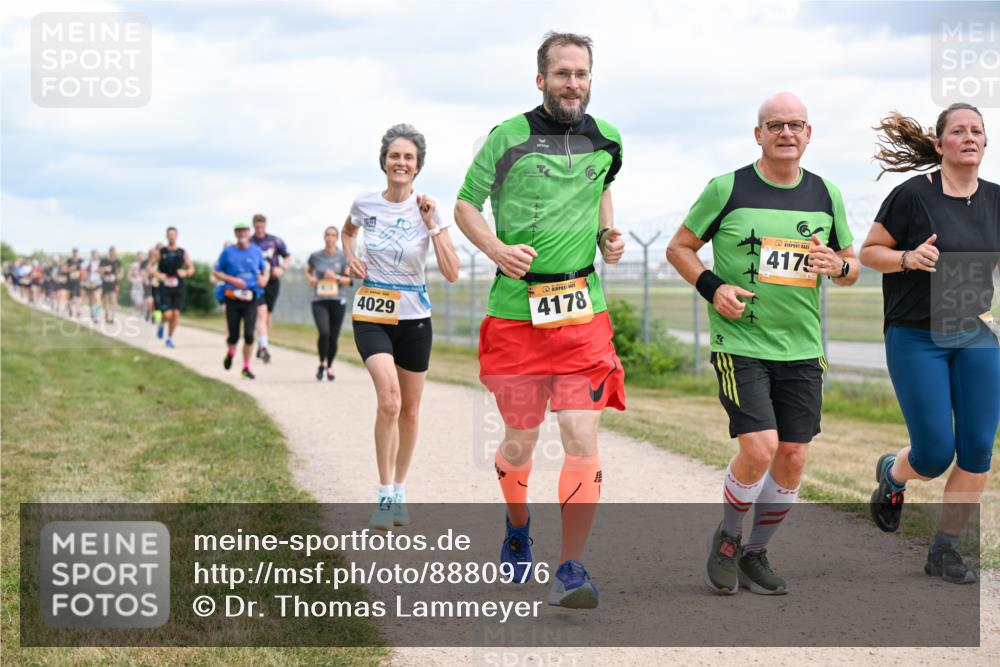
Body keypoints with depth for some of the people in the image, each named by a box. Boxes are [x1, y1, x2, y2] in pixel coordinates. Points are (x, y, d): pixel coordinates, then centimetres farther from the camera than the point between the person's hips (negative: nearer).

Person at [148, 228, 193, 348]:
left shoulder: (183, 252, 6)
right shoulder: (159, 252, 1)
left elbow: (191, 268, 10)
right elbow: (150, 266, 5)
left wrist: (185, 273, -12)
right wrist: (157, 274, -15)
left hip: (178, 288, 2)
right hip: (165, 287, -2)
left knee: (176, 313, -2)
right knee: (167, 314, -13)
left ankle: (170, 338, 15)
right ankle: (162, 324, 22)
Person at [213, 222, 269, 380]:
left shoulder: (256, 251, 6)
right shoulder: (228, 252, 1)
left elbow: (265, 267, 22)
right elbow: (215, 272, 4)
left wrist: (264, 278, -1)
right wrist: (232, 280, -11)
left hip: (250, 298, 1)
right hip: (232, 298, -1)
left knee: (249, 334, -10)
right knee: (234, 336, 2)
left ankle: (246, 367, 3)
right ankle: (230, 353, 37)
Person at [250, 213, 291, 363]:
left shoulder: (275, 241, 4)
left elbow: (288, 257, 13)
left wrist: (281, 268, -5)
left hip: (273, 282, 3)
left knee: (268, 315, 10)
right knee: (261, 312, -18)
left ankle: (260, 347, 26)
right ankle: (264, 347, -27)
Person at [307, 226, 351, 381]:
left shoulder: (342, 257, 2)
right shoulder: (315, 256, 3)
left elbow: (349, 280, 4)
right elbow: (308, 271, 22)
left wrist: (336, 277, -14)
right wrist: (310, 279, 1)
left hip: (337, 300, 1)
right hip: (319, 300, -1)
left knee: (333, 337, 3)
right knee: (324, 333, -20)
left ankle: (329, 366, 25)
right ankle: (322, 363, 2)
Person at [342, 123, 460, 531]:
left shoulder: (428, 211, -6)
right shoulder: (365, 203, -2)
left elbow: (452, 274, -11)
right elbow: (348, 231, 23)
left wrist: (432, 225, -18)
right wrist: (351, 259, 4)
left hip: (414, 316, 1)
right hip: (372, 314, -1)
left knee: (409, 410, 11)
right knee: (389, 399, -23)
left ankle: (400, 492, 30)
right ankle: (385, 496, -14)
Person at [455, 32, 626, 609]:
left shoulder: (606, 140, 7)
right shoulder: (509, 137, -4)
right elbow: (466, 204, 4)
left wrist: (608, 234, 9)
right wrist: (498, 250, -13)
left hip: (583, 310, 2)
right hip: (516, 309, -1)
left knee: (583, 440, -11)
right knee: (520, 441, 10)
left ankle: (572, 571, -7)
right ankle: (518, 529, 41)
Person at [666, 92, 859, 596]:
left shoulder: (825, 195, 9)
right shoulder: (727, 189, -3)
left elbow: (852, 267, 18)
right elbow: (679, 248, 6)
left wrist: (839, 265, -6)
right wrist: (712, 287, -11)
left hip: (802, 348, 4)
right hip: (740, 342, -4)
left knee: (793, 458, 2)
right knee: (759, 448, -17)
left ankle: (756, 553, 22)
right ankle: (727, 538, 10)